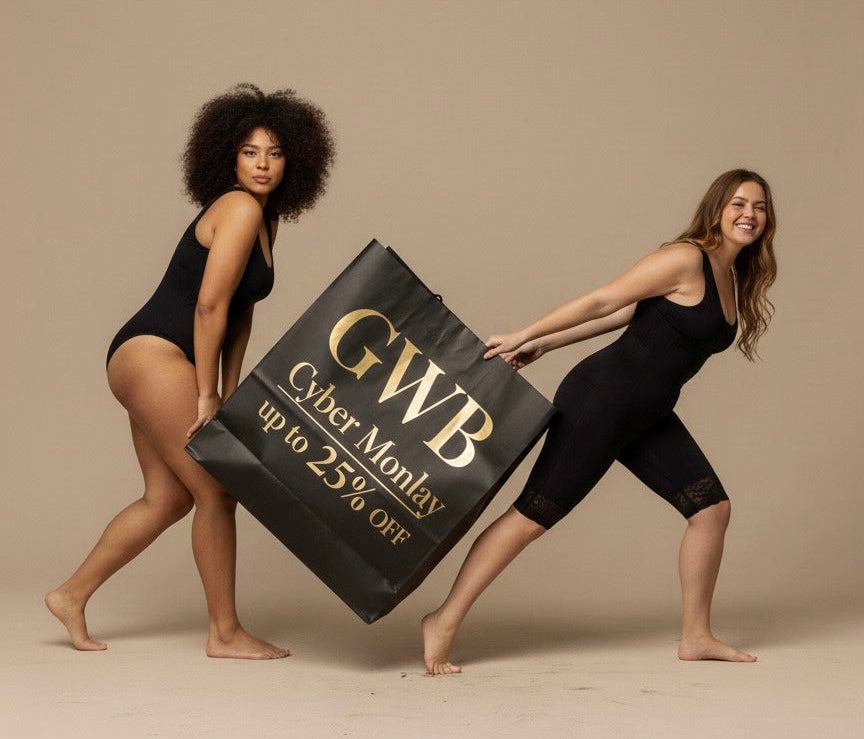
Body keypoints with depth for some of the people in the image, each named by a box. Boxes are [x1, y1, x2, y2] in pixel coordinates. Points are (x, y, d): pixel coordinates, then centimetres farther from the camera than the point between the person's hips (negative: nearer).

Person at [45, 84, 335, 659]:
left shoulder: (265, 217, 15)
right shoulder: (240, 208, -14)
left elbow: (241, 310, 13)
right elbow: (209, 304, -19)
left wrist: (228, 393, 6)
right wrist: (206, 396, -14)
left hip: (151, 363, 10)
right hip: (153, 354, -10)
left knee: (169, 497, 14)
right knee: (216, 491, -5)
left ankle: (73, 595, 23)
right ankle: (226, 633, 5)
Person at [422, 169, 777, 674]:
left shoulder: (732, 279, 12)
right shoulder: (686, 260, -14)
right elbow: (603, 302, -12)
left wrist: (544, 345, 10)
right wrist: (528, 338, -9)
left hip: (648, 418, 9)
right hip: (601, 399, -9)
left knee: (712, 507, 5)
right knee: (535, 514, -8)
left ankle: (696, 636, 16)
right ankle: (445, 623, -1)